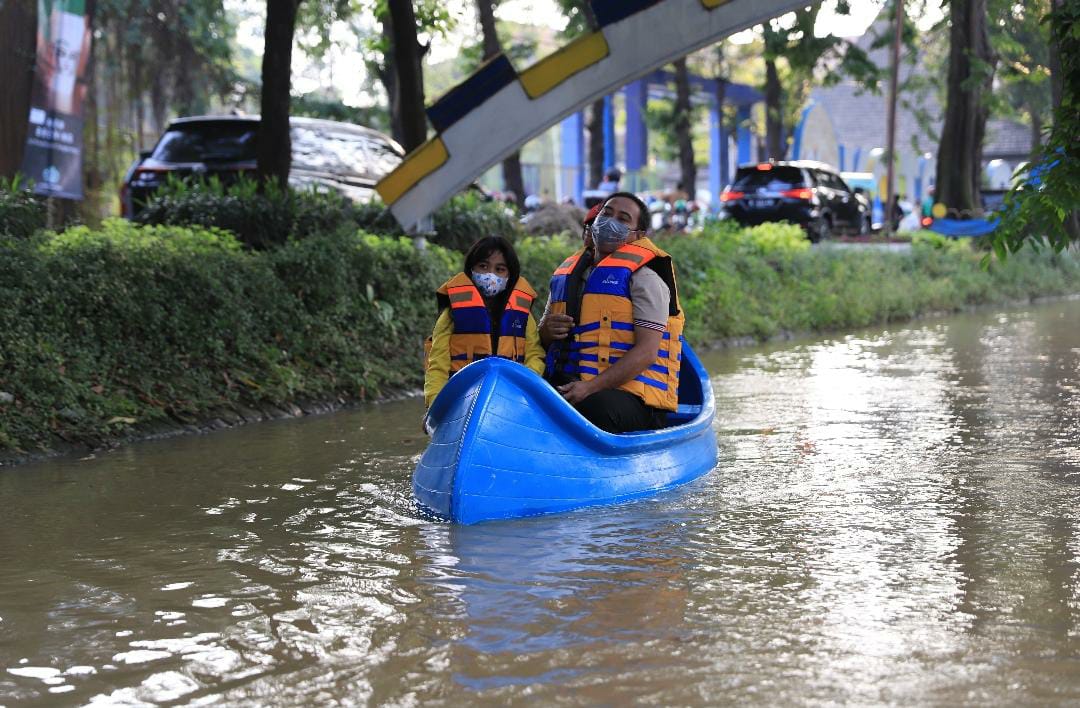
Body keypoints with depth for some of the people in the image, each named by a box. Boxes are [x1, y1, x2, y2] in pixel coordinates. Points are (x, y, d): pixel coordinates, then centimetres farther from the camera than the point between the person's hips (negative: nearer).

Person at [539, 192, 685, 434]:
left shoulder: (644, 275, 2)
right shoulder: (566, 273, 22)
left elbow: (647, 352, -9)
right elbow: (543, 341, 31)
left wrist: (590, 388, -20)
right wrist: (547, 330, 5)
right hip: (566, 387, 4)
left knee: (596, 407, -40)